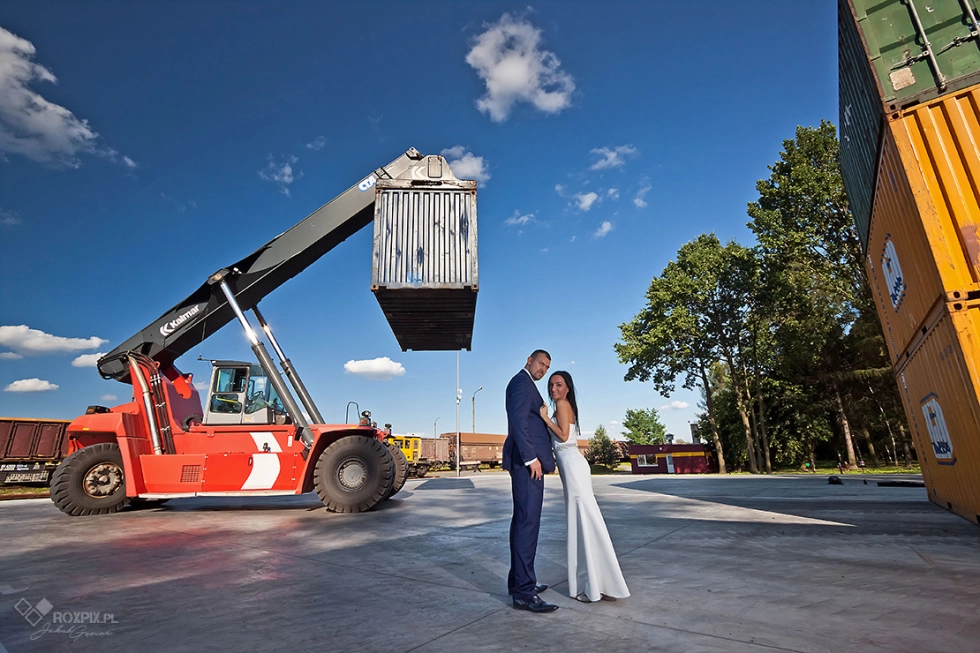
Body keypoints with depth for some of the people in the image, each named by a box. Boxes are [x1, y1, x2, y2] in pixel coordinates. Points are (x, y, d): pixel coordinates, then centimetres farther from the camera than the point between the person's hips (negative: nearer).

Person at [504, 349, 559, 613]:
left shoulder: (526, 384, 23)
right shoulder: (521, 382, -8)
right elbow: (517, 421, -19)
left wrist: (544, 453, 16)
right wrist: (531, 457, -21)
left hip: (529, 461, 11)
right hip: (527, 461, -11)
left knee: (522, 520, 14)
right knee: (528, 521, -10)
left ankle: (518, 581, 23)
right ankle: (524, 591, -6)